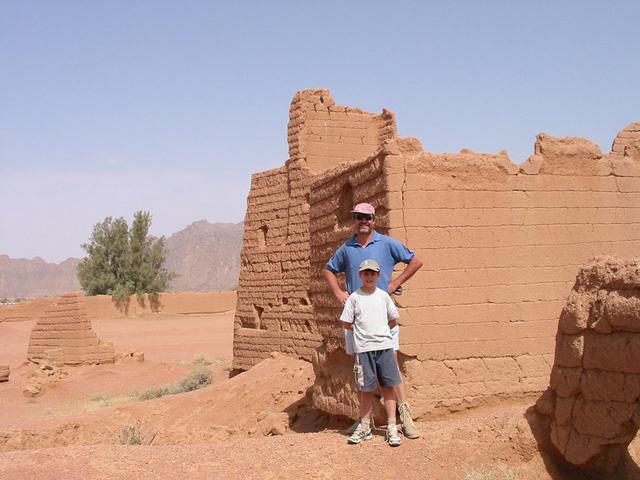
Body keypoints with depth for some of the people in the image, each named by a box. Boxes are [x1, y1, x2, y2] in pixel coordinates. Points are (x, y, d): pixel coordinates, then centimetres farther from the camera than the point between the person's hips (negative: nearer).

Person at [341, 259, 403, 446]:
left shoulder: (383, 296, 7)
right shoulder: (354, 297, 1)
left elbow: (393, 320, 14)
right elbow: (346, 323, 3)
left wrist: (379, 330, 9)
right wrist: (363, 330, 6)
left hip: (385, 345, 1)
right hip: (363, 348, -1)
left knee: (388, 386, 0)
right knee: (366, 388, 4)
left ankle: (392, 427, 6)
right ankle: (365, 427, 15)